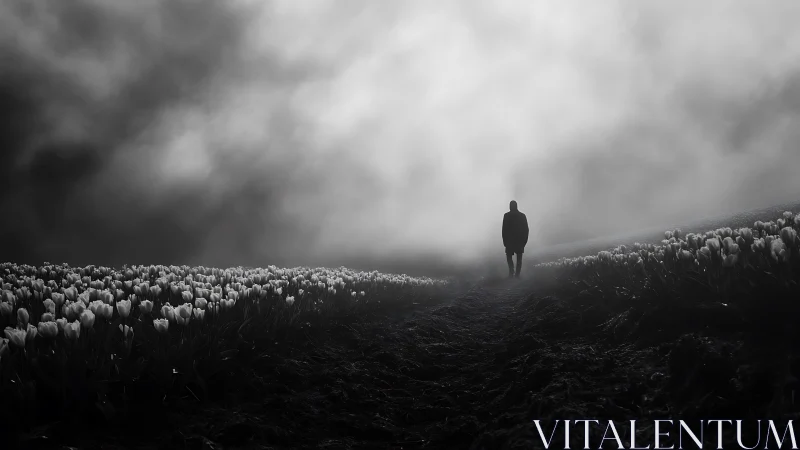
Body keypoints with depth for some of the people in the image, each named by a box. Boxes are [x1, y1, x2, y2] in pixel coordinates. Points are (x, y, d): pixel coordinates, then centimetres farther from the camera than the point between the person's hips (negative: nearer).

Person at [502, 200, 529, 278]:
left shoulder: (506, 216, -7)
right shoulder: (522, 215, 2)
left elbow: (504, 230, -9)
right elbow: (526, 229, 2)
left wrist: (504, 241, -3)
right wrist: (525, 240, 8)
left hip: (510, 241, -2)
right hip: (520, 241, 2)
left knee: (508, 256, 10)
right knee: (519, 258, 9)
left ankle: (512, 271, -8)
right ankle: (517, 274, 6)